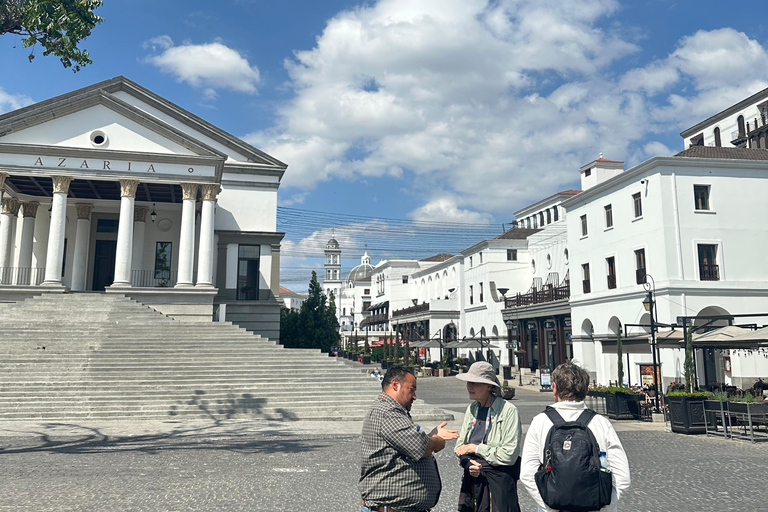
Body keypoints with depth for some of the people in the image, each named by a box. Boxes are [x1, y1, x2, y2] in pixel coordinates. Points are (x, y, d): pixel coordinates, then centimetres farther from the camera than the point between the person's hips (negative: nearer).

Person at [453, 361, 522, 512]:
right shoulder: (472, 408, 7)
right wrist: (467, 463, -10)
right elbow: (460, 445, 11)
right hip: (473, 478, 5)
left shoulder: (508, 410, -12)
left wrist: (475, 448, -11)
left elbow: (509, 455, -17)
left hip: (500, 481, -5)